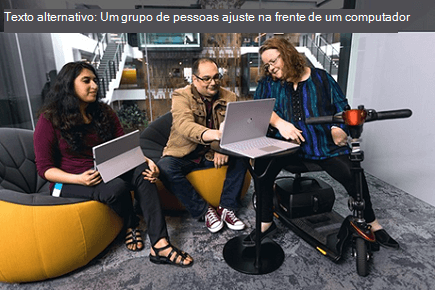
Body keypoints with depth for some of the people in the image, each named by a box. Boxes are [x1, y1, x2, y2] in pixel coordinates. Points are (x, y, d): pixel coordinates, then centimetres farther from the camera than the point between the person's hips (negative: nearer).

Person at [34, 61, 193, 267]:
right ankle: (131, 226, 0)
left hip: (106, 173, 5)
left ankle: (159, 245, -31)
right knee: (117, 187, -34)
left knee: (142, 171, -26)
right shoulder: (50, 120, -6)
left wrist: (145, 160, -19)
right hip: (69, 182, -4)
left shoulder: (104, 113, 7)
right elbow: (44, 167, -7)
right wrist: (78, 178, -26)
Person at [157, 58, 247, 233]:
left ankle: (226, 207, -12)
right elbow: (184, 125, -29)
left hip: (212, 155, 3)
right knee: (164, 168, -31)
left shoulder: (229, 98, 3)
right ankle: (204, 211, -16)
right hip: (183, 155, -2)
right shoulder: (181, 96, -9)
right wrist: (215, 134, -49)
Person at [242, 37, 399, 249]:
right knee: (262, 167, -27)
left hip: (326, 145, 0)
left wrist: (338, 127, -11)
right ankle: (266, 223, -7)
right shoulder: (268, 82, 9)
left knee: (353, 175, -17)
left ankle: (371, 223, 13)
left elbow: (341, 105, 9)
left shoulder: (320, 77, 9)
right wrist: (280, 123, -26)